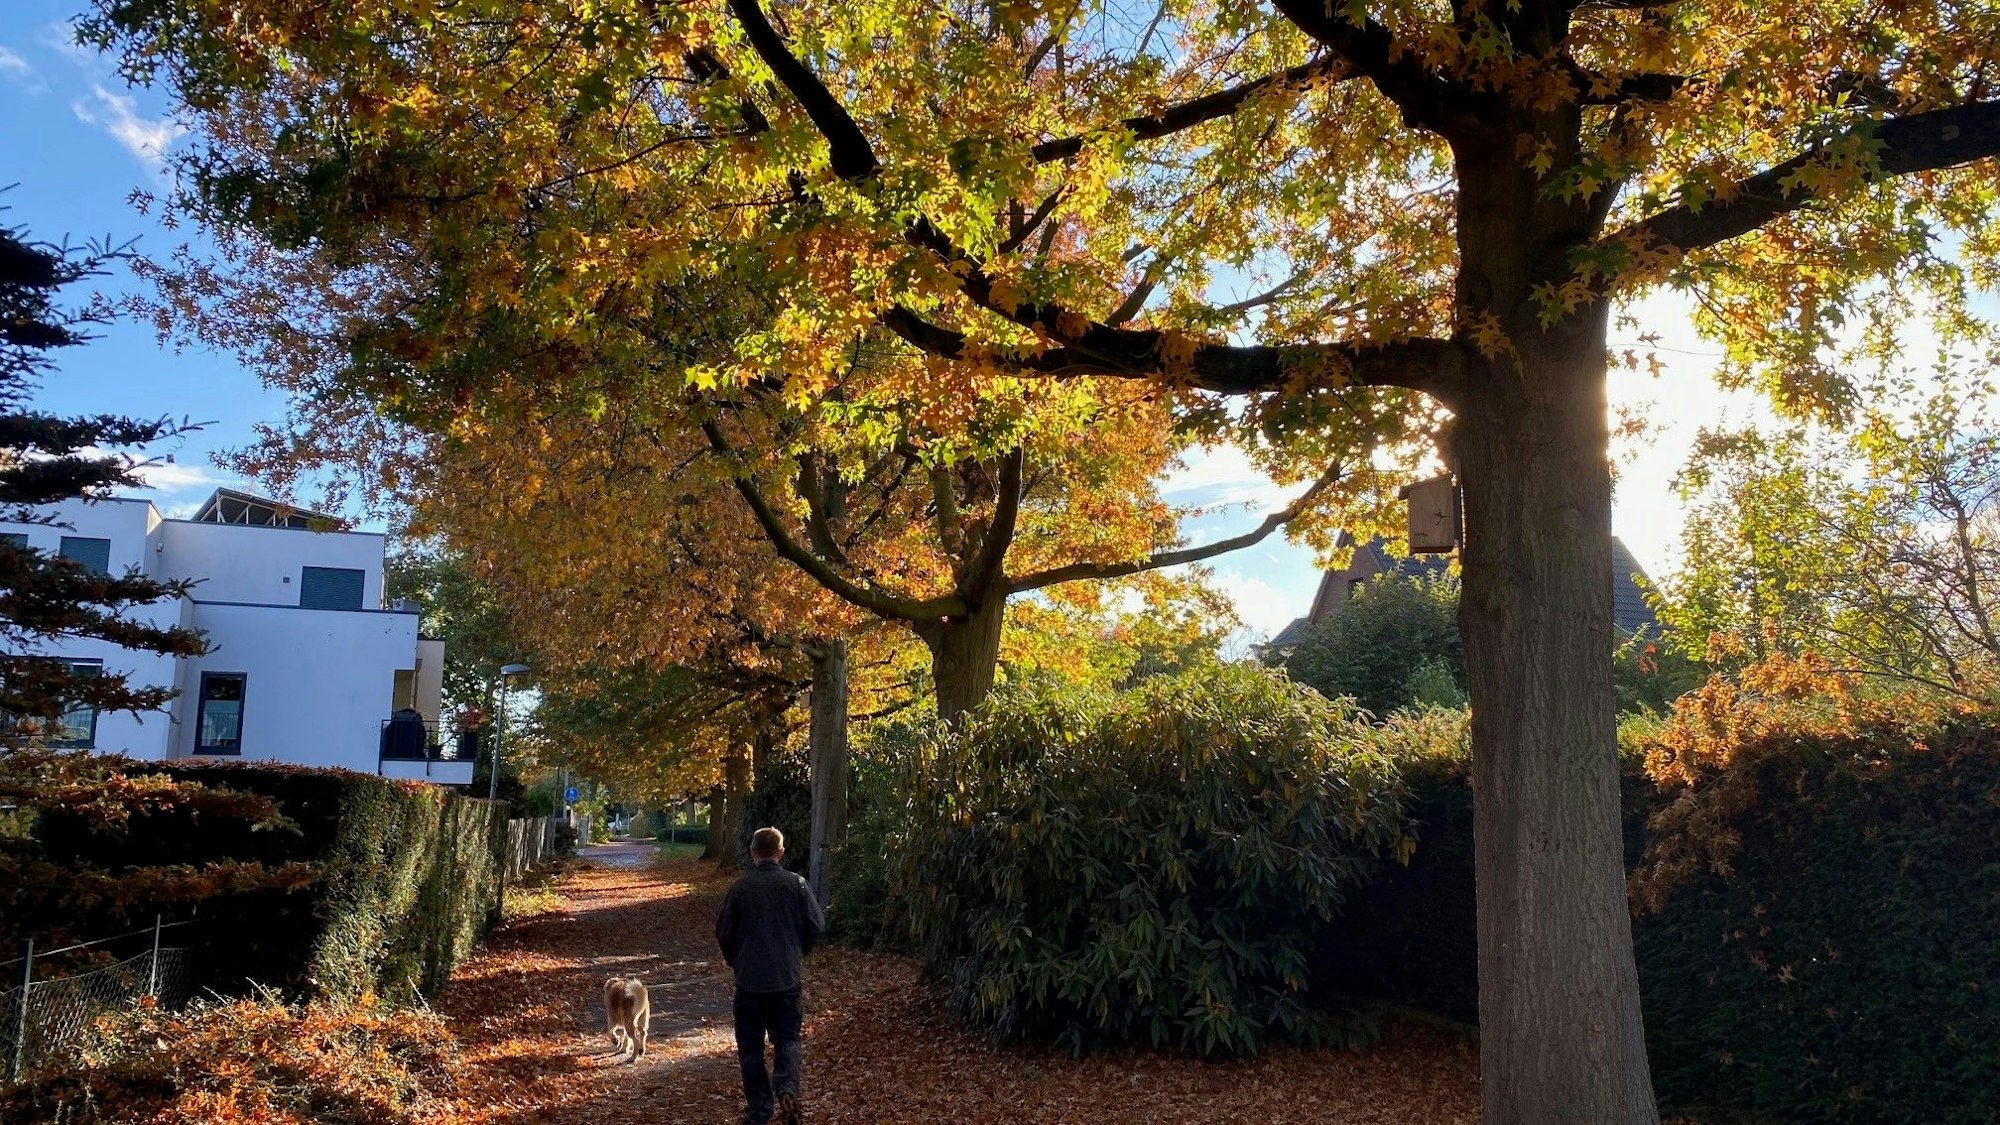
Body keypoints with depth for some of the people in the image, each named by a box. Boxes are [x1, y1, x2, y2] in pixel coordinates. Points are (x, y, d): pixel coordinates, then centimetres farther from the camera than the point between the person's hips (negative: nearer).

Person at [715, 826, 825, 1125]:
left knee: (751, 1045, 11)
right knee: (787, 1038, 13)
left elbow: (723, 932, -2)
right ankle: (787, 1088, -11)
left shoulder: (740, 886, -7)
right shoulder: (796, 884, -5)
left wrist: (735, 961, 17)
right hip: (788, 977, 1)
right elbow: (816, 925, -3)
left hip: (749, 978, -1)